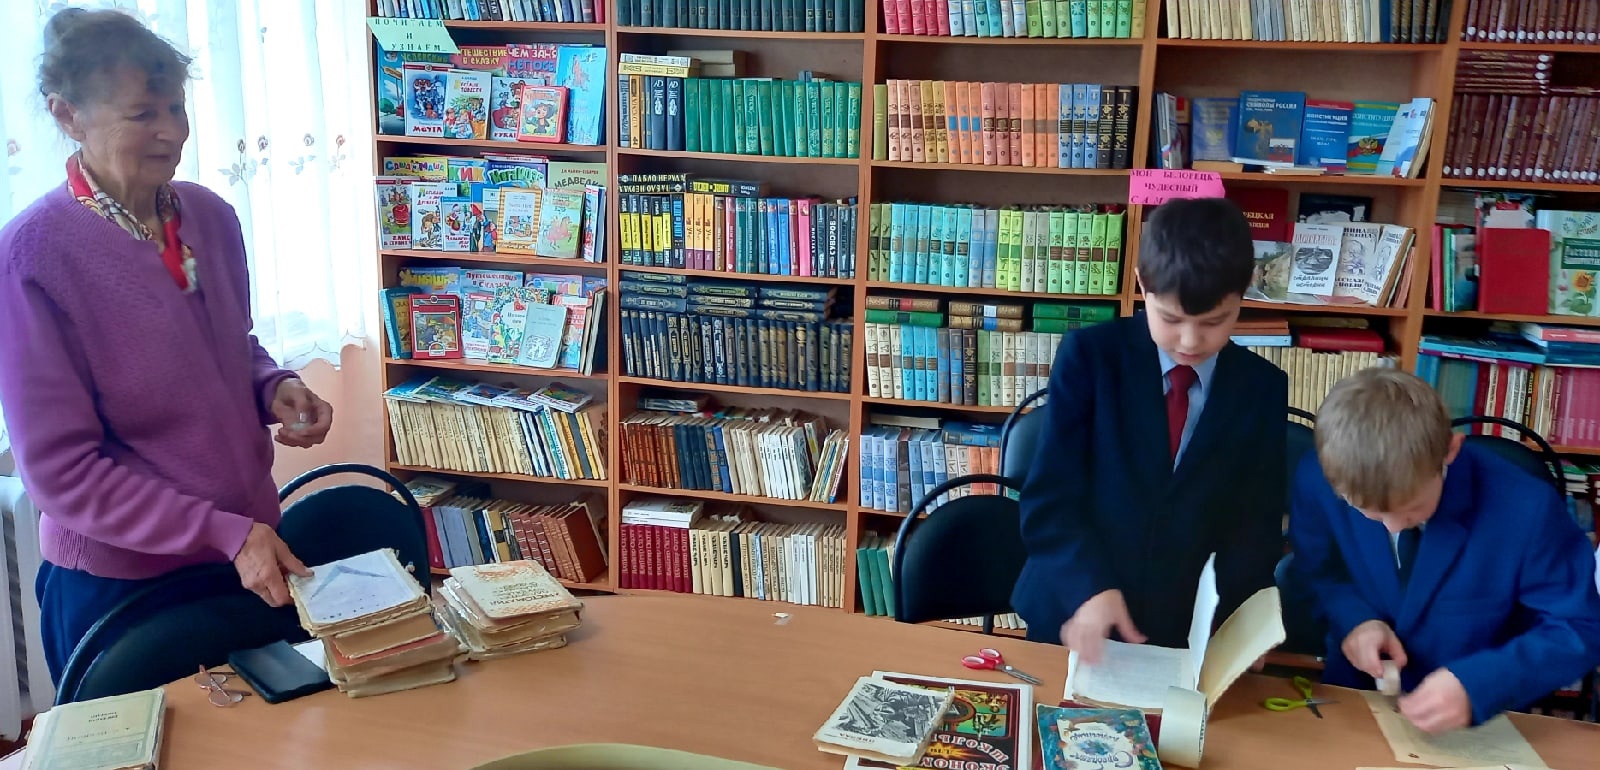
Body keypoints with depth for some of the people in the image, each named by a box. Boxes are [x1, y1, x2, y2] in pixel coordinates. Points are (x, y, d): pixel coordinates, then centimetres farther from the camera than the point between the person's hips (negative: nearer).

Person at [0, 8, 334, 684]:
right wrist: (223, 533, -23)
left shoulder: (210, 216, -2)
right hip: (119, 584, -5)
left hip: (250, 551, 5)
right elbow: (60, 470, -18)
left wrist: (275, 390, -7)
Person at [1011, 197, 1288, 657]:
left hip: (1190, 643, 2)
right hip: (1073, 622, -2)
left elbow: (1259, 529, 3)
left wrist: (1229, 624, -14)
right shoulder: (1089, 356, -4)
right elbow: (1047, 499, -8)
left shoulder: (1266, 391, 3)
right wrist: (1090, 588, -23)